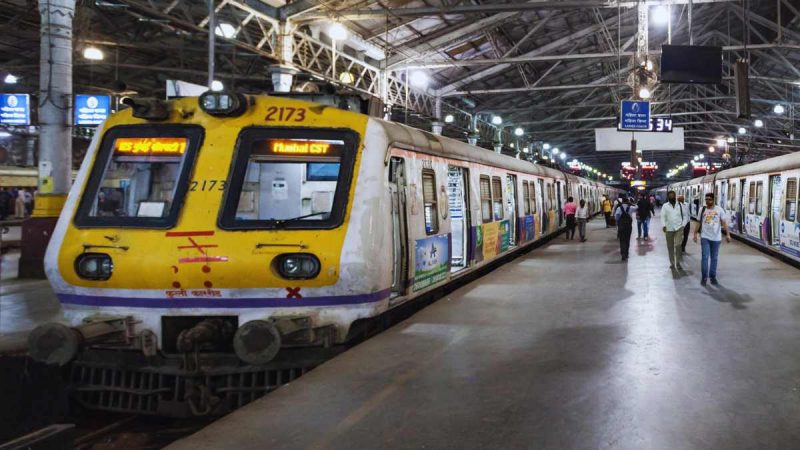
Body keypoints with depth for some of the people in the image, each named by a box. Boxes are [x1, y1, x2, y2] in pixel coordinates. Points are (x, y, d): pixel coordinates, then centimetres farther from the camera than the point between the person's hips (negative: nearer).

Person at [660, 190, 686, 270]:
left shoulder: (680, 205, 6)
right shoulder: (665, 206, 3)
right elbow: (663, 216, -3)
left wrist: (683, 225, -2)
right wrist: (664, 226, -17)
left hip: (679, 228, -1)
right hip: (669, 229, 1)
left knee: (678, 245, -13)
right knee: (670, 247, 7)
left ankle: (678, 263, -3)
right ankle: (672, 263, 20)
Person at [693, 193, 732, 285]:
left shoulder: (719, 209, -1)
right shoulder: (702, 210, 4)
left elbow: (724, 222, -4)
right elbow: (699, 223, 10)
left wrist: (727, 234, -13)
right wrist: (695, 234, 8)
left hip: (716, 238, 0)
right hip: (705, 237, 0)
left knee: (714, 258, 7)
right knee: (705, 257, -6)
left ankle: (713, 277, 17)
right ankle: (704, 277, 0)